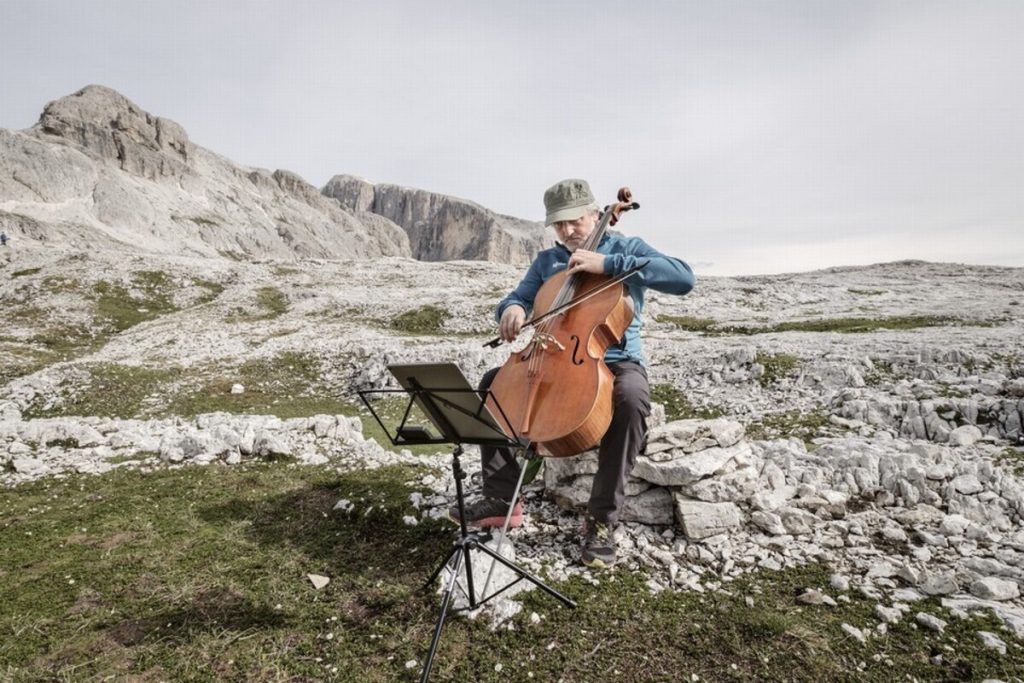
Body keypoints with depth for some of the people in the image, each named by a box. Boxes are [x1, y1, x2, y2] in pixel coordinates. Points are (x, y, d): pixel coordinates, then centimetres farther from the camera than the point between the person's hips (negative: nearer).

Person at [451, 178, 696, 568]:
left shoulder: (626, 248, 0)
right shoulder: (546, 262, 13)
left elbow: (683, 278, -16)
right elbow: (517, 300, 10)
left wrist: (608, 263, -22)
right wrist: (512, 309, -17)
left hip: (616, 361, -4)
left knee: (632, 397, -37)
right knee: (493, 383, -12)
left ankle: (602, 520, -23)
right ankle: (502, 498, -4)